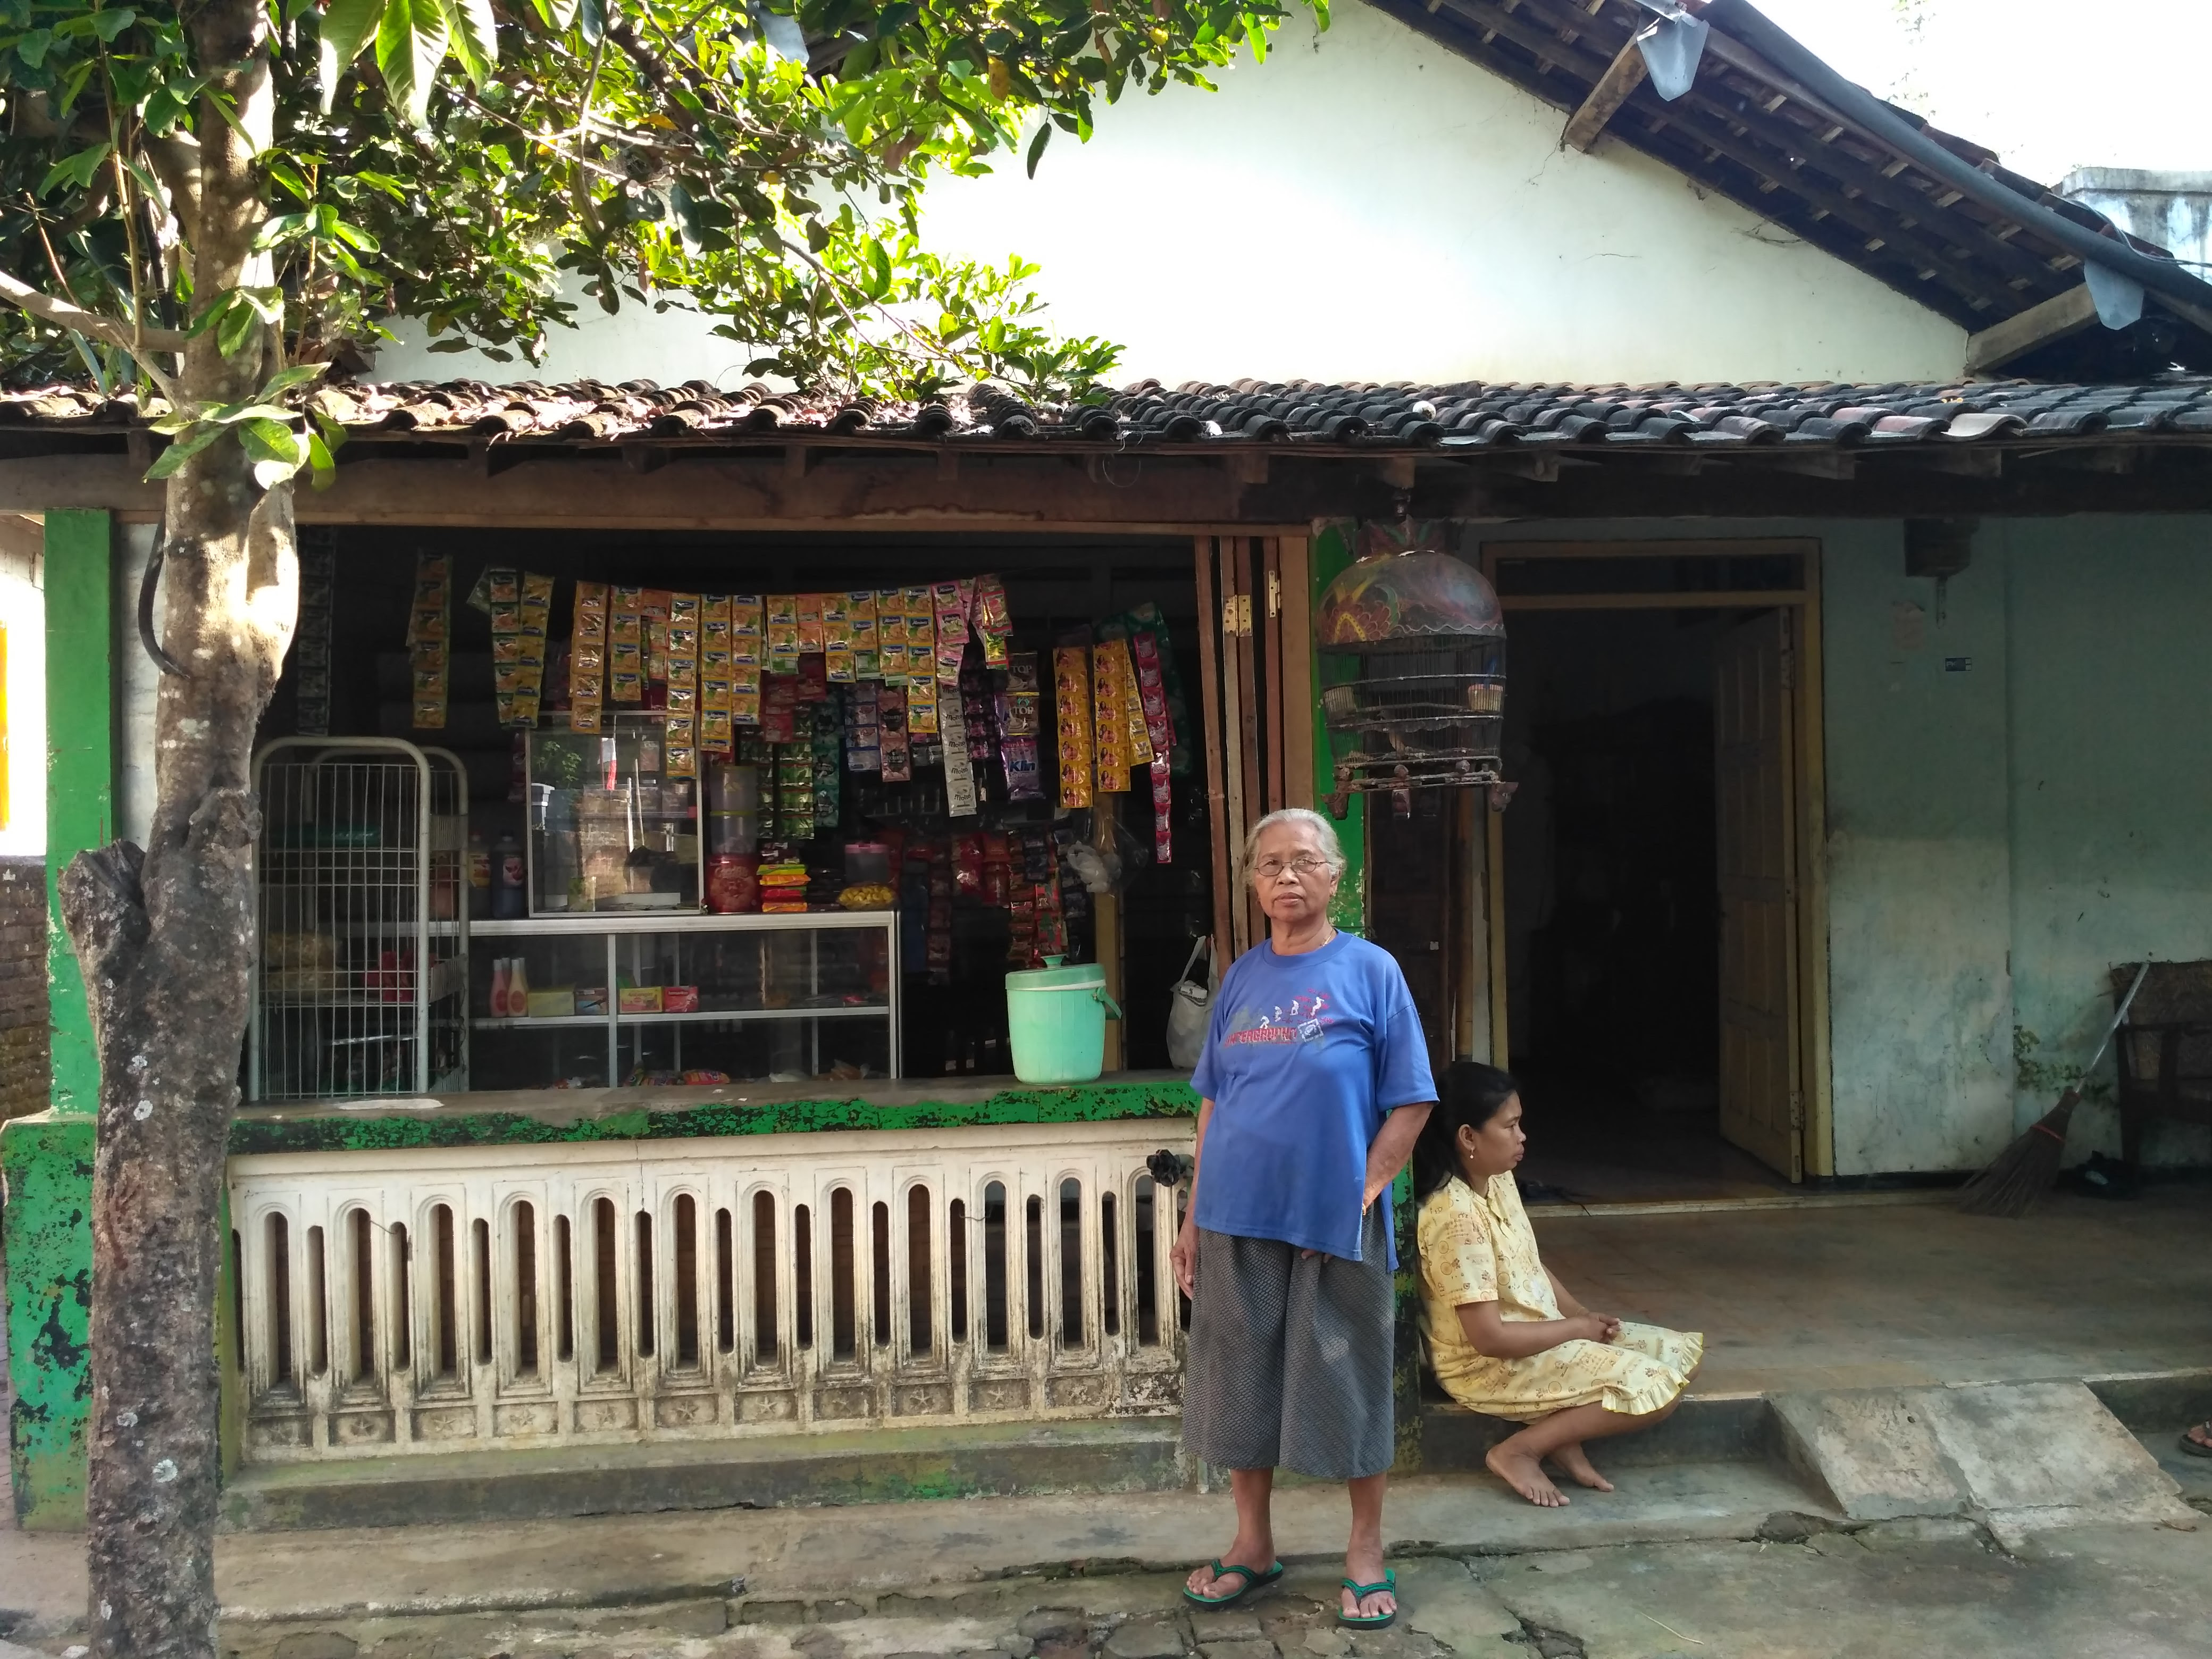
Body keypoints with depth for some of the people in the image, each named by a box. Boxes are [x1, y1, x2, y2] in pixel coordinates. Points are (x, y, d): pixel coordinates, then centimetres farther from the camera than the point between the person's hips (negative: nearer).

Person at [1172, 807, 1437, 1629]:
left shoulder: (1370, 971, -4)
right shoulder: (1241, 978, 8)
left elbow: (1410, 1103, -4)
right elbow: (1213, 1104, 11)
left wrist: (1365, 1190, -12)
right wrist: (1194, 1219, 8)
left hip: (1336, 1222, -4)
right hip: (1239, 1221, 4)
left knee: (1349, 1383, 7)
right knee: (1240, 1383, 12)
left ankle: (1366, 1554, 25)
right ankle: (1253, 1546, 30)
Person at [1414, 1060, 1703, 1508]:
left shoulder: (1500, 1181, 2)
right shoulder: (1458, 1215, -27)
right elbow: (1490, 1337, -26)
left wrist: (1585, 1317, 0)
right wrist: (1576, 1328, -14)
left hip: (1544, 1337, 9)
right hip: (1491, 1367, -9)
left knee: (1683, 1353, 7)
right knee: (1657, 1388, -18)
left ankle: (1565, 1433, 2)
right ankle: (1518, 1451, -9)